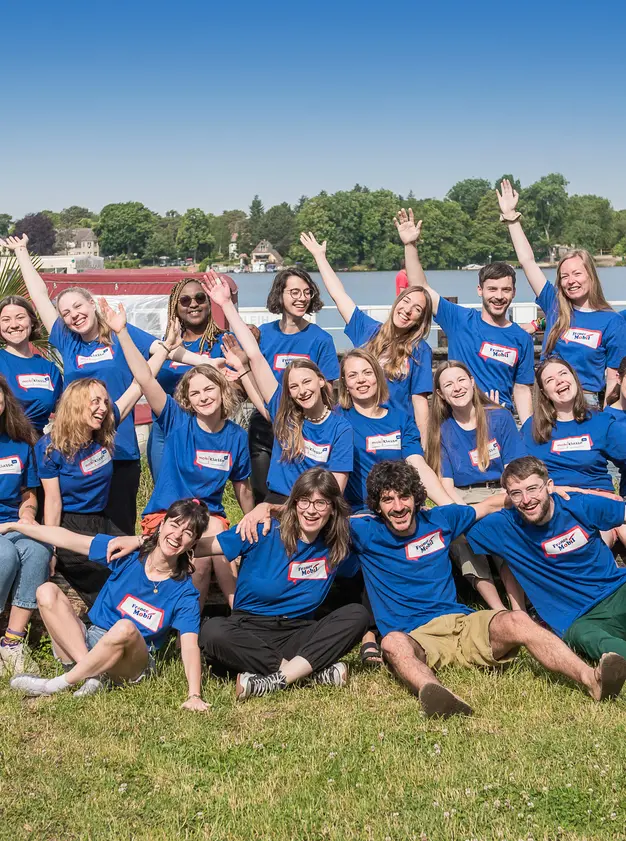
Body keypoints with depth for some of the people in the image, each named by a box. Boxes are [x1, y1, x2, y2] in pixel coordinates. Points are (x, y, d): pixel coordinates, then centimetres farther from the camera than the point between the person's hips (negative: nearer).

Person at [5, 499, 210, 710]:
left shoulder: (184, 591, -8)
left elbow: (190, 645, -18)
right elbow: (65, 538, -2)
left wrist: (194, 695, -32)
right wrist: (11, 525, 0)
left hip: (131, 661, -3)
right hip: (86, 643, 3)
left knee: (125, 628, -37)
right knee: (47, 591, -16)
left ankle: (59, 684, -20)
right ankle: (89, 675, -24)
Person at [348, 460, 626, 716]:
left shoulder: (439, 519, 14)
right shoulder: (366, 533, 6)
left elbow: (490, 505, 24)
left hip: (462, 622, 3)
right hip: (415, 637, -3)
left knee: (516, 621, -28)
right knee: (393, 643, -40)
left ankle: (592, 679, -46)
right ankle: (434, 695, -70)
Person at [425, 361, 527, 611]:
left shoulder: (500, 417, 4)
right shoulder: (441, 431, 6)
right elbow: (446, 484, -1)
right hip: (461, 499, 0)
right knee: (460, 535, -32)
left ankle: (519, 611, -35)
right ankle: (500, 613, -32)